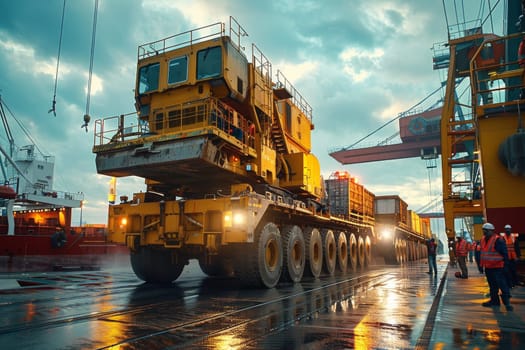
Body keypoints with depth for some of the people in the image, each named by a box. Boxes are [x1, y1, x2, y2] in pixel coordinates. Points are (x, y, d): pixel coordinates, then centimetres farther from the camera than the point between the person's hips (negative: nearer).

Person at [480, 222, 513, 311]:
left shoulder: (498, 240, -15)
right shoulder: (483, 240, 10)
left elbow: (504, 254, -15)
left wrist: (505, 264, -18)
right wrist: (482, 265, 19)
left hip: (497, 267, -8)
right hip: (488, 267, 8)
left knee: (502, 285, -6)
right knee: (492, 285, 17)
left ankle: (507, 302, 0)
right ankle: (494, 300, 27)